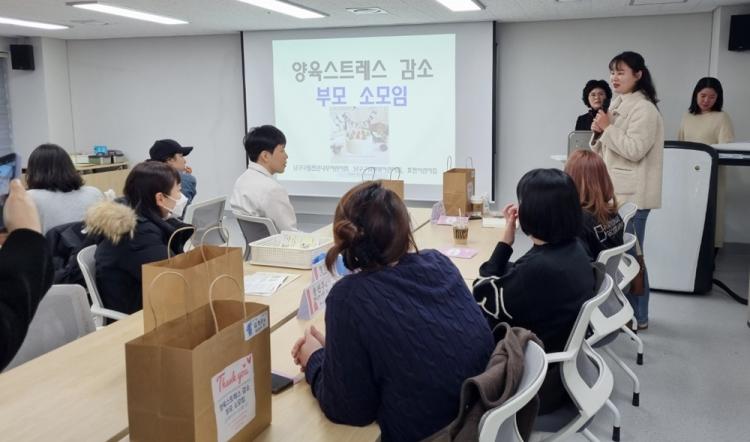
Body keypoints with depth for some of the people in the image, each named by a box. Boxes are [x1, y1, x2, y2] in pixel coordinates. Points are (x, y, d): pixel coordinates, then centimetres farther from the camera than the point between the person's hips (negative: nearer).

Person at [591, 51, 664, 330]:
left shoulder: (644, 109, -12)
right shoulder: (618, 105, 15)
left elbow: (635, 151, -20)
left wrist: (608, 128, -15)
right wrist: (599, 133, 1)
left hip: (633, 195, -9)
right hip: (615, 191, 9)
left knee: (630, 254, -4)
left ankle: (637, 316, 7)